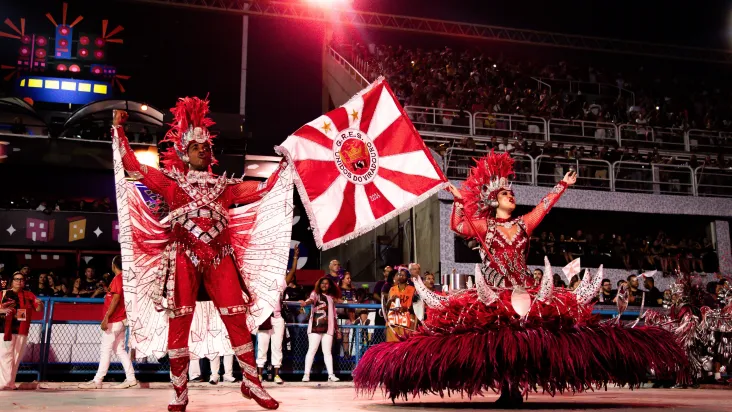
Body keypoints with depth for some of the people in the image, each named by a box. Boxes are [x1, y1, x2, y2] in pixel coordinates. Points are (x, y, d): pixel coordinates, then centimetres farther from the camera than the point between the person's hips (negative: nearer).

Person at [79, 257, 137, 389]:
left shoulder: (117, 278, -14)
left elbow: (116, 299, -21)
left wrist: (106, 318, -22)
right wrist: (108, 296, 20)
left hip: (114, 320, -9)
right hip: (121, 319, 9)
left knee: (105, 350, -5)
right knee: (120, 349, 10)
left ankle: (97, 381, -2)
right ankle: (130, 378, 7)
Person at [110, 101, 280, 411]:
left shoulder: (224, 186, 18)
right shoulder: (172, 183, 12)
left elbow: (263, 189, 21)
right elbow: (134, 167, 7)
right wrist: (118, 129, 6)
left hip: (220, 258, 2)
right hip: (184, 258, -2)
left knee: (237, 320, -1)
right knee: (179, 324, -2)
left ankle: (252, 383, 12)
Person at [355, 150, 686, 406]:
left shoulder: (523, 224, 16)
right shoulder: (482, 225, 7)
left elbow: (544, 206, 23)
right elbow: (457, 226, -4)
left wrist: (562, 186, 28)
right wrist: (459, 200, -11)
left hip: (525, 292, 3)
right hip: (492, 295, -3)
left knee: (524, 339, -7)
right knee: (496, 341, -7)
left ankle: (515, 388, -1)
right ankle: (506, 389, -1)